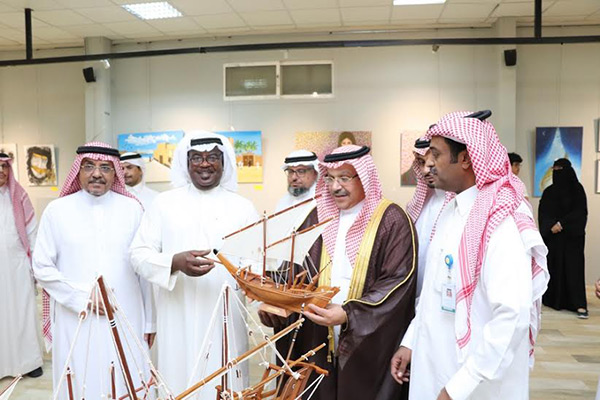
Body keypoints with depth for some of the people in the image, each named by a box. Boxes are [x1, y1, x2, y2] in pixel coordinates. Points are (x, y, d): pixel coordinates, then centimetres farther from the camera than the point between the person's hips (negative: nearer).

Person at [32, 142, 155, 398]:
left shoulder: (132, 209, 1)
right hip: (76, 322, 0)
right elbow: (42, 267, 2)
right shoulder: (57, 210, 0)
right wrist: (82, 299, -9)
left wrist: (149, 321, 5)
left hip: (125, 321, 0)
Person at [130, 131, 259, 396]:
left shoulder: (243, 207, 6)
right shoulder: (164, 203, 4)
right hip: (178, 321, 0)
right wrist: (175, 262, -19)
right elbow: (139, 254, 0)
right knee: (179, 385, 8)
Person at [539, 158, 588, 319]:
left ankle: (580, 305, -9)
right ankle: (554, 299, 13)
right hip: (552, 236, 3)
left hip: (572, 236, -3)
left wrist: (562, 224, -15)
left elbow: (580, 212, -6)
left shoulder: (577, 189, 1)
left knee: (574, 267, -8)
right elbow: (543, 213, 5)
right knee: (554, 267, 3)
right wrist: (551, 226, -11)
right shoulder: (549, 191, 10)